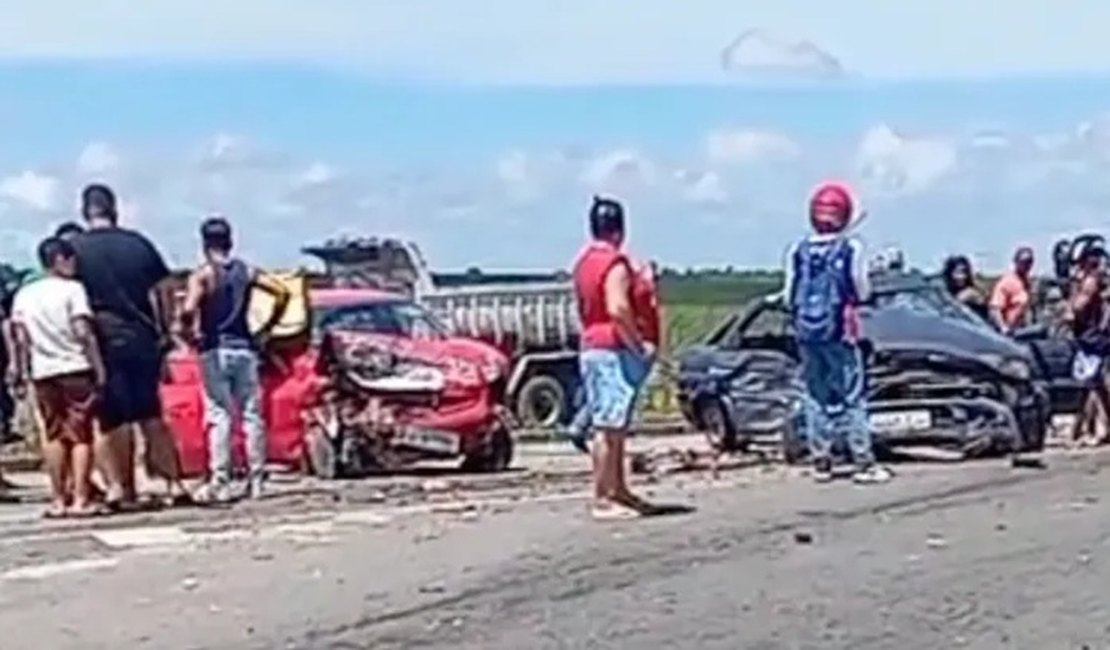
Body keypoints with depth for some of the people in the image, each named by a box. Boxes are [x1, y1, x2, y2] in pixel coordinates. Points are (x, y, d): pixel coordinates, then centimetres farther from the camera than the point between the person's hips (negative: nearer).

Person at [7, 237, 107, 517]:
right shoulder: (72, 289, -5)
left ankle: (58, 499, 11)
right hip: (75, 369, -5)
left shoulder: (24, 294, 10)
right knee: (81, 434, 0)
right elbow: (84, 333, -12)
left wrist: (20, 373, 12)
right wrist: (99, 368, -10)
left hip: (43, 372, 5)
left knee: (53, 434, 11)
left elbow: (20, 339, 6)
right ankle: (80, 499, -4)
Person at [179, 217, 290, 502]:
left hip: (215, 351, -3)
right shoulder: (246, 271, 6)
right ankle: (256, 480, 9)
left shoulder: (202, 275, -6)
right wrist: (267, 328, 9)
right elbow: (282, 293, 1)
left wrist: (189, 332, -2)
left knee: (219, 416, -2)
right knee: (252, 415, 6)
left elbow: (189, 310, -21)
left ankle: (219, 482, -6)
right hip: (244, 349, 3)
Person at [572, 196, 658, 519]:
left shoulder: (583, 261, 14)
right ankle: (602, 499, -6)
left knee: (614, 426, 16)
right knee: (609, 426, -7)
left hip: (591, 347, 10)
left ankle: (618, 491, 23)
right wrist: (639, 345, -17)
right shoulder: (615, 263, -14)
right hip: (613, 350, -10)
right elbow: (618, 308, -26)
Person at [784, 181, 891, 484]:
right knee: (851, 395, 2)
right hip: (840, 331, -3)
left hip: (806, 332, 3)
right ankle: (863, 462, 0)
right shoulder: (851, 248, -9)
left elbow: (789, 296, 3)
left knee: (815, 396, 10)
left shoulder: (798, 251, -2)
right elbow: (862, 292, -2)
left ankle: (820, 462, 12)